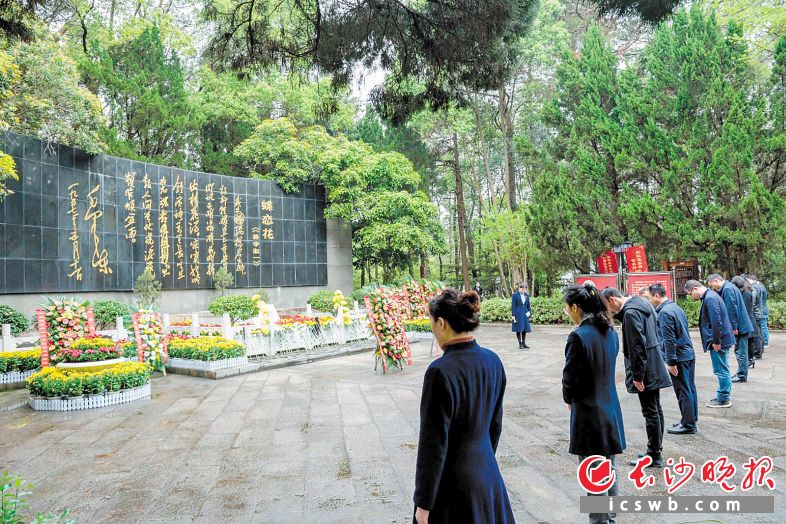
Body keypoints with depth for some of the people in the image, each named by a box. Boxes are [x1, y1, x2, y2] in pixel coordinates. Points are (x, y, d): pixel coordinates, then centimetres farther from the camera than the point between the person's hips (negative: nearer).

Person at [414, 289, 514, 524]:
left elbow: (433, 446, -19)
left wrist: (423, 504, -9)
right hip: (487, 473, 7)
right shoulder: (493, 361, -3)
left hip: (452, 482, -6)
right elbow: (495, 423, 8)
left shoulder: (440, 372, -25)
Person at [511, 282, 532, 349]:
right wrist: (514, 316, -10)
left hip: (525, 314, 5)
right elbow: (513, 306, -7)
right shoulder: (515, 295, -7)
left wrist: (529, 311, -1)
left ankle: (524, 343, 20)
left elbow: (528, 305, 16)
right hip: (518, 314, -5)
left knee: (525, 329, 8)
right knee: (519, 329, 0)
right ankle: (520, 344, 10)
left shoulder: (527, 295, 8)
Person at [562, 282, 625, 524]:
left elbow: (570, 377, -15)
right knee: (609, 469, 20)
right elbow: (607, 366, 10)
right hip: (610, 409, 8)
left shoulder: (579, 336, -22)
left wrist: (569, 398, 3)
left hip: (588, 412, -8)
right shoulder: (610, 331, 3)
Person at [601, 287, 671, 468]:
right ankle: (656, 449, 29)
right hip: (655, 366, 10)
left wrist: (637, 375, -19)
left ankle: (654, 457, 9)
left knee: (650, 412, -1)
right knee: (656, 409, 17)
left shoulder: (630, 312, -20)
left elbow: (637, 346, -23)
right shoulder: (641, 303, 9)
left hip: (645, 368, -10)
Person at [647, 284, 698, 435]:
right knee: (690, 388, 16)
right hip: (689, 354, 9)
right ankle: (691, 418, 27)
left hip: (679, 357, -9)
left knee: (683, 391, -1)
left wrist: (671, 362, -17)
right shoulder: (676, 307, 12)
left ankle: (688, 424, 7)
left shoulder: (664, 312, -18)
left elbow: (669, 339, -21)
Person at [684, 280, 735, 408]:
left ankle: (724, 399, 10)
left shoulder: (709, 298, -21)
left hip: (719, 340, -10)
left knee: (721, 370, 0)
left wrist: (716, 342, -18)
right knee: (723, 370, 18)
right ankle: (724, 395, 29)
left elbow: (716, 322, -24)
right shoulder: (710, 295, 11)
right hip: (722, 339, 10)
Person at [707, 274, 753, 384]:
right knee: (740, 350, 17)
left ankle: (741, 376, 6)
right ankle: (741, 372, 27)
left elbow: (732, 310, -20)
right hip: (741, 325, 10)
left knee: (740, 351, -1)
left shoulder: (727, 289, -17)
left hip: (739, 326, -10)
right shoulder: (729, 287, 13)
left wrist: (734, 327, -17)